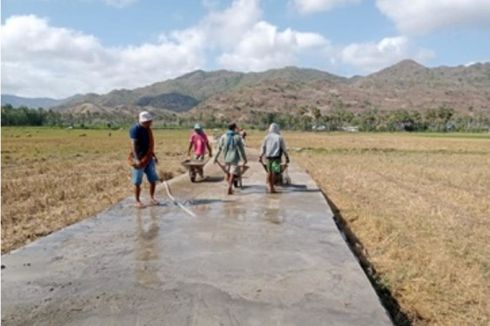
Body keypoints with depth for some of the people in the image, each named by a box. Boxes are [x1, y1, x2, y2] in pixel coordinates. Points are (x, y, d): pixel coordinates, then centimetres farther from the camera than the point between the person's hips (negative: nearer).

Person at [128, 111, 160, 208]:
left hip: (149, 158, 7)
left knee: (153, 179, 10)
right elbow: (133, 145, -23)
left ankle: (152, 198, 27)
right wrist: (137, 159, -32)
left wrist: (153, 155, 20)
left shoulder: (148, 129, 9)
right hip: (139, 159, -7)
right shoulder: (135, 129, -15)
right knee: (137, 182, 3)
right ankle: (138, 201, 15)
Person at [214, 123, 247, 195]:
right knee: (232, 174, 0)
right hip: (234, 158, -3)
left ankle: (230, 188, 25)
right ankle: (229, 189, -7)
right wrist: (244, 159, 3)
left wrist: (216, 157, 10)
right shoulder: (237, 137, -7)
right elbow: (241, 149, -5)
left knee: (228, 173, 17)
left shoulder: (223, 137, 1)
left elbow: (219, 148, 2)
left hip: (226, 158, 3)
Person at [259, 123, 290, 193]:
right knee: (274, 172, -1)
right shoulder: (279, 137, -1)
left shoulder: (267, 137, 6)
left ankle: (269, 186, 7)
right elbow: (284, 148, 0)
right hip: (276, 157, -3)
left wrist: (261, 156, 11)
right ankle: (272, 188, 0)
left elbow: (263, 147, 6)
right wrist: (287, 157, 7)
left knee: (269, 172, 11)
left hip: (268, 157, 3)